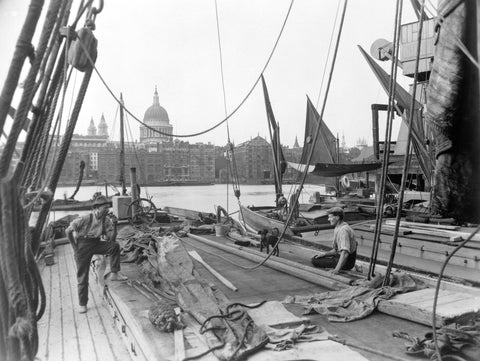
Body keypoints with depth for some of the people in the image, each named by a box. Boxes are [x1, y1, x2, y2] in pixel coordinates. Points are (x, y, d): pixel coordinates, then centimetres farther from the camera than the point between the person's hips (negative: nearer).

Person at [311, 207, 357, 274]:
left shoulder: (343, 230, -24)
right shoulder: (338, 229, 9)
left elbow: (345, 252, -34)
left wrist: (337, 269, -38)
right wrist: (323, 255, 5)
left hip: (346, 261, -10)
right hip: (340, 256, 10)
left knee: (315, 261, -14)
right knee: (315, 258, 17)